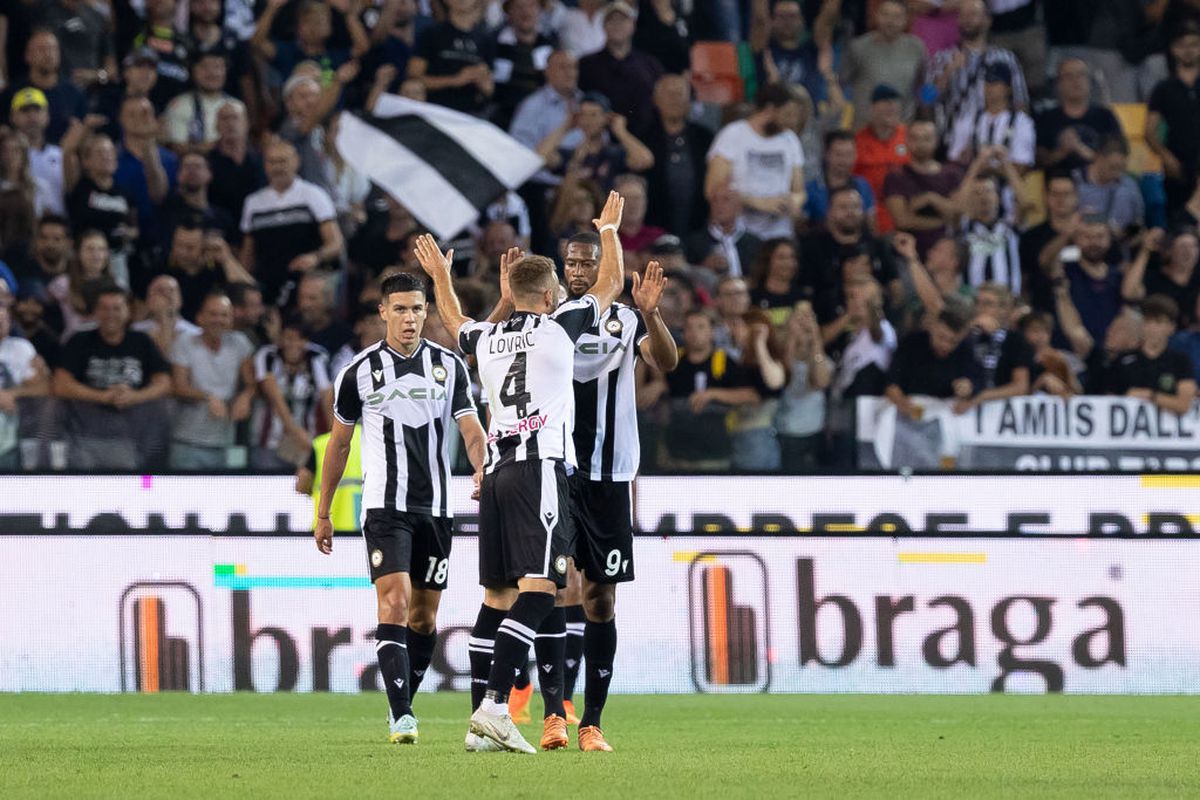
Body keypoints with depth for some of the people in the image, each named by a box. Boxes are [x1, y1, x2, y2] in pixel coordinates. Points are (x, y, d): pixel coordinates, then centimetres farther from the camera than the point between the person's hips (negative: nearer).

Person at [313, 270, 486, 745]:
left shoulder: (449, 366, 6)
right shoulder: (360, 372, 2)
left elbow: (471, 431, 0)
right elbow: (338, 443, 11)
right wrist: (323, 513, 12)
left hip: (435, 508, 3)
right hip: (384, 506, -3)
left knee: (424, 616, 8)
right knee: (395, 602, -18)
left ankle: (401, 706, 23)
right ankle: (401, 718, -24)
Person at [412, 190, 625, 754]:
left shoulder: (487, 339, 16)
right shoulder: (557, 327, 1)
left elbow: (456, 322, 40)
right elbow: (610, 285, 14)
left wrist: (440, 276, 55)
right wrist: (609, 230, 29)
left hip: (497, 469, 7)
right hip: (540, 465, -7)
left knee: (497, 594, 8)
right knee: (538, 587, -14)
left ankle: (481, 722, 5)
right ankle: (495, 704, -28)